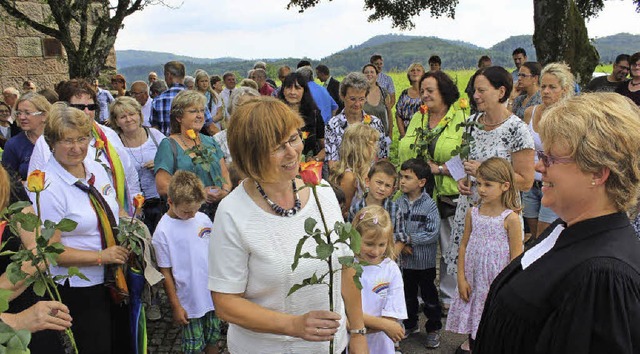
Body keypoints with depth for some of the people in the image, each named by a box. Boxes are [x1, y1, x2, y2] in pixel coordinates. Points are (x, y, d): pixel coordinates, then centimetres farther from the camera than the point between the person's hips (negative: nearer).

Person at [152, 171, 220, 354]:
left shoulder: (203, 219, -1)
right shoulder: (162, 232, -14)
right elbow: (166, 273, -9)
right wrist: (175, 306, -6)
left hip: (213, 296, 4)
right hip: (190, 303, -4)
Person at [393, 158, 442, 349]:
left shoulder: (429, 205, -15)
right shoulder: (399, 202, -3)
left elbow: (433, 234, -20)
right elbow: (394, 226, -2)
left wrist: (407, 238, -18)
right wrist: (402, 244, -19)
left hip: (425, 260, -4)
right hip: (406, 260, 4)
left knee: (429, 296, 10)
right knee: (408, 295, 20)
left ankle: (433, 329, 28)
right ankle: (411, 324, 40)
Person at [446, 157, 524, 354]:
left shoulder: (510, 218, -12)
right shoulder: (472, 213, 1)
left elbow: (516, 258, -9)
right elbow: (464, 245, 4)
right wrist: (461, 278, 0)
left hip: (496, 281, -4)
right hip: (473, 280, 4)